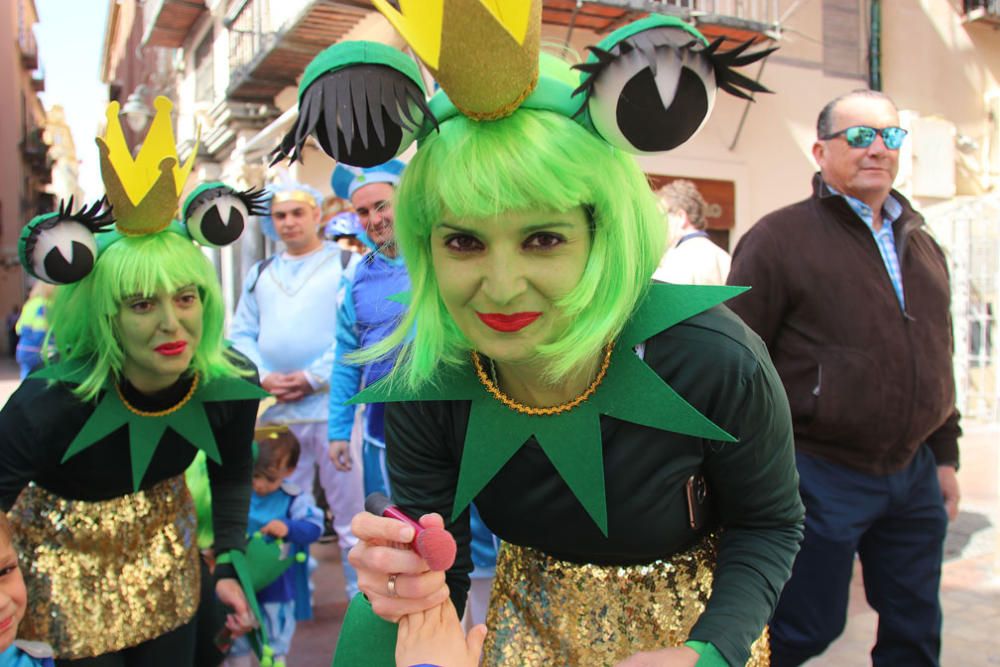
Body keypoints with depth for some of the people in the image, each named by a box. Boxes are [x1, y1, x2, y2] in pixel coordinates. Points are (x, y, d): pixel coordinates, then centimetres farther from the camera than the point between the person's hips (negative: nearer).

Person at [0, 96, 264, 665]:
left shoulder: (232, 384, -20)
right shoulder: (48, 403, -33)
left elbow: (232, 475, -2)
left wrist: (230, 565, -2)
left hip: (162, 534, 4)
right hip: (62, 546, -3)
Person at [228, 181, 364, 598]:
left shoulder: (348, 265, 2)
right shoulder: (259, 274, 18)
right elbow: (241, 335, 14)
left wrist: (313, 377, -14)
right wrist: (264, 376, -4)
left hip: (333, 404, -4)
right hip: (276, 411, 5)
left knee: (349, 508, 2)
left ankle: (361, 593, 14)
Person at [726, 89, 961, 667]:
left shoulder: (923, 246, 13)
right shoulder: (779, 237, -10)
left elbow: (938, 360, 19)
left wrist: (946, 456, 16)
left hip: (913, 475, 7)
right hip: (822, 476, -6)